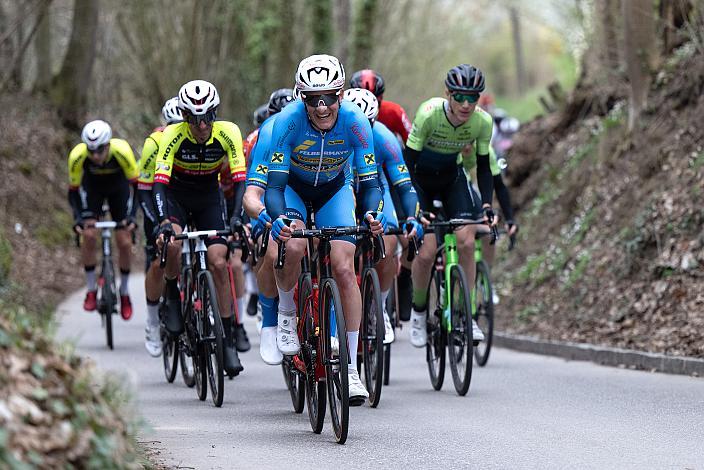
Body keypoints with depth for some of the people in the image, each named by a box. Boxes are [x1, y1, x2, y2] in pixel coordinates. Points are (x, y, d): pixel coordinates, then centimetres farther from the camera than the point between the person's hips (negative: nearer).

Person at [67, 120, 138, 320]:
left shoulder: (122, 151, -38)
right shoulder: (77, 155, -34)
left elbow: (136, 185, -27)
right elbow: (73, 190, -21)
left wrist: (131, 215, -37)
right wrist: (78, 218, -34)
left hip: (118, 186, 0)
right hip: (92, 186, 0)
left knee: (124, 242, -8)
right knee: (89, 235, -20)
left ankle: (124, 293, 14)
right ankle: (91, 290, -3)